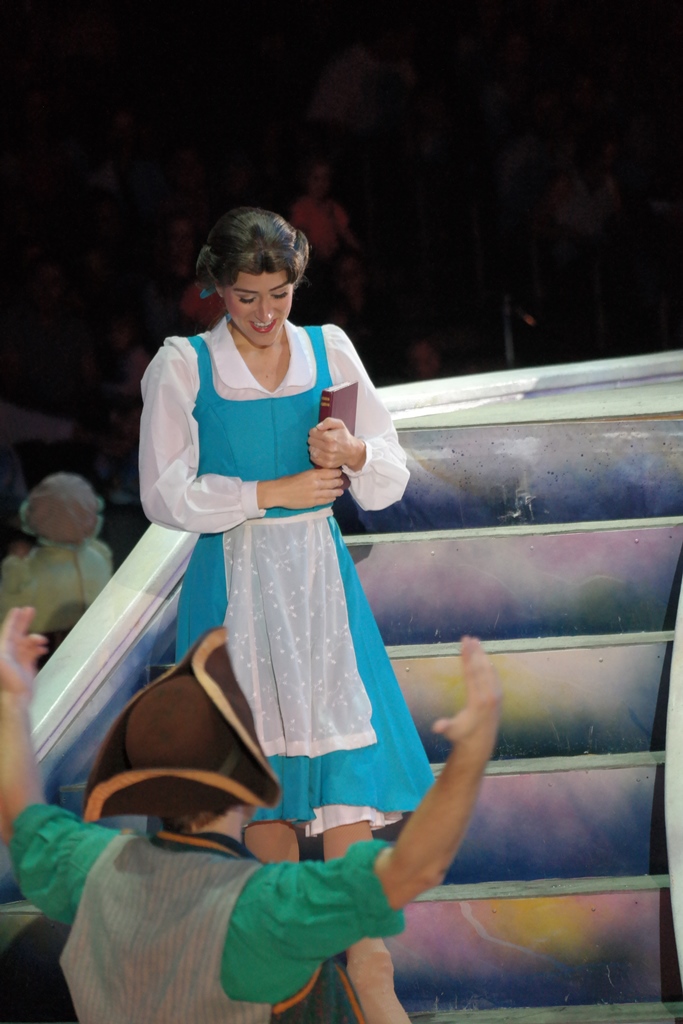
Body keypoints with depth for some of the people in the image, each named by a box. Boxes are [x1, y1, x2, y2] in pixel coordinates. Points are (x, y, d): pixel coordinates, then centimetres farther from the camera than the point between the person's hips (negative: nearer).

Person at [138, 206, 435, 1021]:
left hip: (319, 580, 2)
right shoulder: (183, 366, -1)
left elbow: (390, 478, 8)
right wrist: (275, 491, -9)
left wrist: (354, 453, -15)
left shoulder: (328, 351, 6)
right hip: (234, 583, -1)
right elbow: (165, 494, -5)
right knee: (259, 754, 2)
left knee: (344, 752, -7)